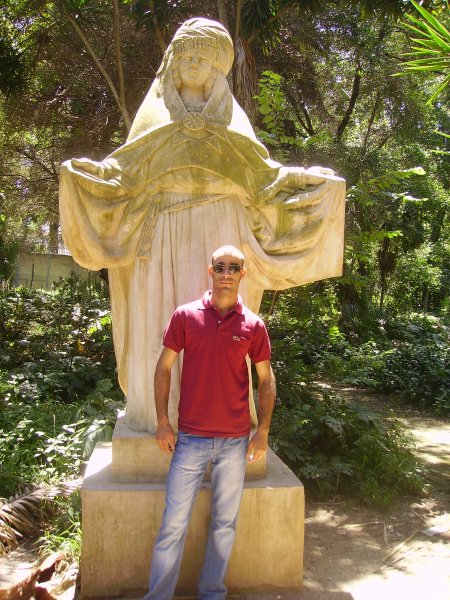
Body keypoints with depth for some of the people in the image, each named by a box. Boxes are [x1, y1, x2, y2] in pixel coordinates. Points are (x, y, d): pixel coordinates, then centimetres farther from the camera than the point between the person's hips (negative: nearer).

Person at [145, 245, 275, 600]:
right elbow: (164, 367, 3)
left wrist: (263, 431, 2)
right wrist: (162, 421, -3)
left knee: (225, 522, 13)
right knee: (175, 521, 4)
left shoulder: (253, 325, 1)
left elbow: (266, 378, 7)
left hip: (235, 441, 2)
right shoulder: (185, 316, -2)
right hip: (190, 438, -1)